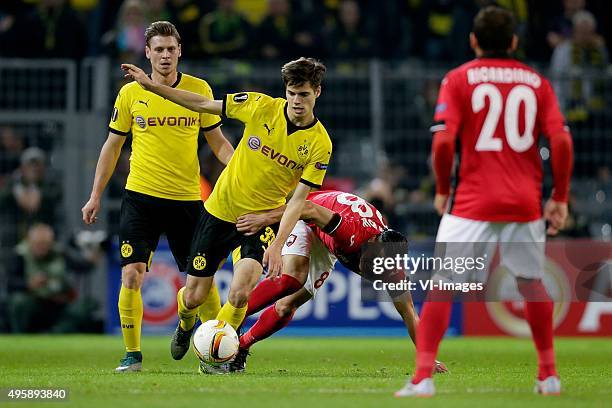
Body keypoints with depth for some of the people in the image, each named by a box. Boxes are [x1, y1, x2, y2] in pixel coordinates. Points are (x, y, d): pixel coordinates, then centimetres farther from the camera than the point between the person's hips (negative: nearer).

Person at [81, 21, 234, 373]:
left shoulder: (199, 90, 2)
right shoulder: (130, 93, 2)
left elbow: (217, 141, 8)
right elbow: (113, 145, 11)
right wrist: (96, 195, 9)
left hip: (187, 198, 0)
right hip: (140, 196, 0)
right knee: (131, 274, -10)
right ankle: (133, 355, 0)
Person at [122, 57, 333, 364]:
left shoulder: (319, 144, -13)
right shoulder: (261, 107, -11)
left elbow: (298, 200, -13)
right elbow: (203, 105, -2)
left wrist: (277, 246, -23)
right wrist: (150, 86, -6)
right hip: (220, 211, 2)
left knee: (240, 293, -24)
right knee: (193, 296, 6)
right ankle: (185, 327, 44)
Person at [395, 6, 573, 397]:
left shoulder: (458, 79, 1)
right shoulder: (537, 82, 9)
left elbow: (443, 142, -11)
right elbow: (562, 141, -2)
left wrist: (442, 190, 3)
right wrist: (560, 198, 5)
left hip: (473, 202, -3)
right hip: (526, 203, 3)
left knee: (442, 285, -3)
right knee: (531, 283, 21)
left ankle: (423, 377, -15)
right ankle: (549, 375, 25)